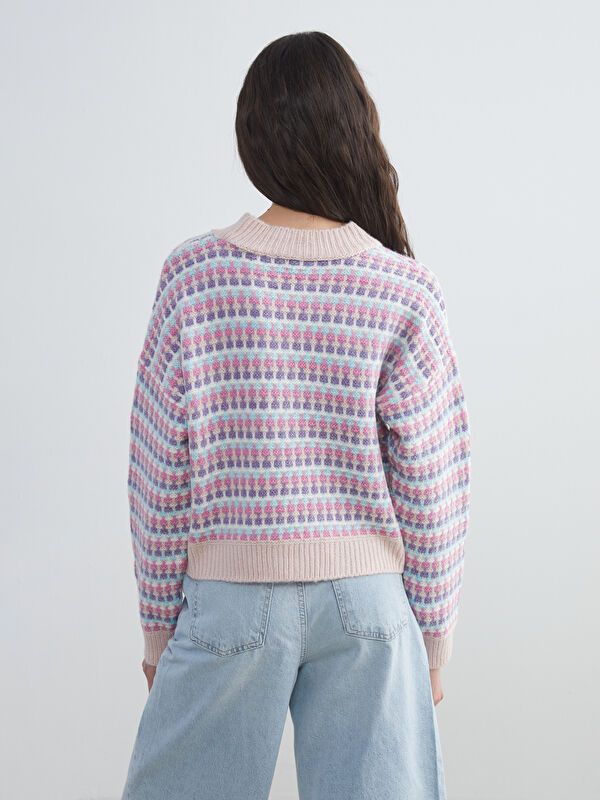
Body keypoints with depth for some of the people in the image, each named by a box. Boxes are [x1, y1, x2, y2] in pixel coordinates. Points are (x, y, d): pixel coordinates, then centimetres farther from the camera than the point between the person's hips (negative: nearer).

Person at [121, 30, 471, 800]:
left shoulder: (192, 279, -10)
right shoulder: (405, 294, -11)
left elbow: (160, 473, -5)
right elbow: (431, 489, -7)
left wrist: (158, 623, 7)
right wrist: (433, 634, 6)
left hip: (229, 595, 0)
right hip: (366, 594, 0)